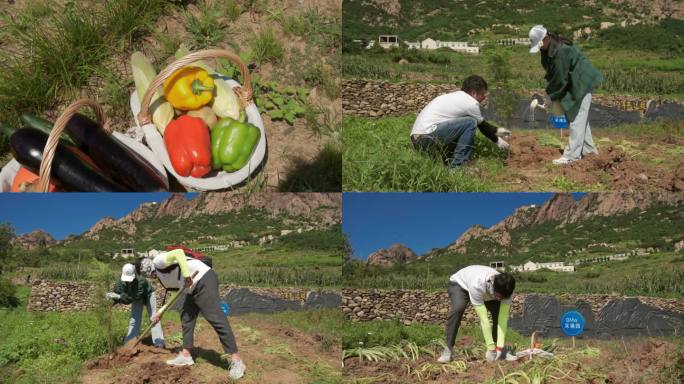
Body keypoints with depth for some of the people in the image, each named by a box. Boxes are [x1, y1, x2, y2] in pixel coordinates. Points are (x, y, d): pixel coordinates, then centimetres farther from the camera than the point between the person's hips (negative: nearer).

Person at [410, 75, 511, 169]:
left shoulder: (455, 96, 22)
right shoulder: (471, 102, -5)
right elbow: (482, 126, 9)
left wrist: (497, 131, 37)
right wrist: (497, 140, 24)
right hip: (427, 136, -10)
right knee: (470, 123, -9)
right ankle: (457, 165, -9)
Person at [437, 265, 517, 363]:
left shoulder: (505, 289, -32)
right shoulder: (477, 285, -46)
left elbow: (503, 318, -31)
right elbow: (483, 319, -42)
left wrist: (500, 347, -36)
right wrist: (491, 348, -39)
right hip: (459, 284, -4)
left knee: (500, 313, -16)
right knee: (458, 309, -34)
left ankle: (501, 350, 2)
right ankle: (448, 350, -25)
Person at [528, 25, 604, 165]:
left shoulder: (561, 50, -29)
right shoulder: (548, 49, 0)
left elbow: (560, 78, -24)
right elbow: (552, 74, 7)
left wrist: (554, 98, -13)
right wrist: (551, 93, -4)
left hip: (582, 83, -10)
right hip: (573, 84, 10)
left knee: (577, 118, -9)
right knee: (580, 117, 16)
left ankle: (571, 154, -9)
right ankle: (588, 148, 27)